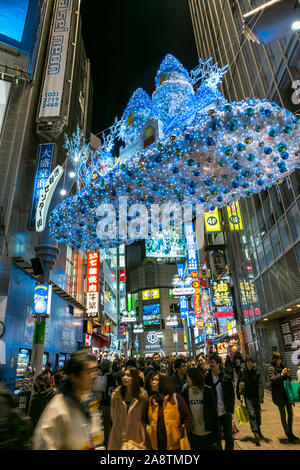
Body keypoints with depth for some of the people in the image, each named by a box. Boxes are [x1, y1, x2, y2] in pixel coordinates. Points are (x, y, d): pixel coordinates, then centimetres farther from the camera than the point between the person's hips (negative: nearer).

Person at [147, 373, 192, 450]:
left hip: (174, 445, -4)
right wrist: (149, 430, 1)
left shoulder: (175, 398, -8)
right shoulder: (151, 400, 5)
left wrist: (181, 433, -13)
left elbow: (187, 417, -6)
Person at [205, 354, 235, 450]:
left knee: (228, 436, 11)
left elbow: (232, 395, 2)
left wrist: (231, 410, -2)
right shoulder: (207, 378, -4)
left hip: (226, 412, 0)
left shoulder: (227, 378, -4)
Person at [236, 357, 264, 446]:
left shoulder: (256, 372, -7)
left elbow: (260, 385, -12)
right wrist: (238, 395, 6)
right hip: (247, 396, -2)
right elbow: (238, 383, 2)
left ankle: (258, 430, 39)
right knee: (251, 413, -13)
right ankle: (256, 434, -12)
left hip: (256, 396, 2)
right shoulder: (242, 371, -8)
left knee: (258, 413, 14)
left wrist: (261, 397, -21)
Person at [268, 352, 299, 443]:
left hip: (287, 393, 6)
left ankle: (290, 432, 27)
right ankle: (288, 434, 10)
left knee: (290, 413, 12)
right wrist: (281, 375, -29)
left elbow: (289, 380, 18)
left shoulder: (283, 367, 12)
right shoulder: (271, 369, -7)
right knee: (283, 415, 1)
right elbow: (272, 379, -19)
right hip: (279, 394, -6)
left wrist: (288, 375, -5)